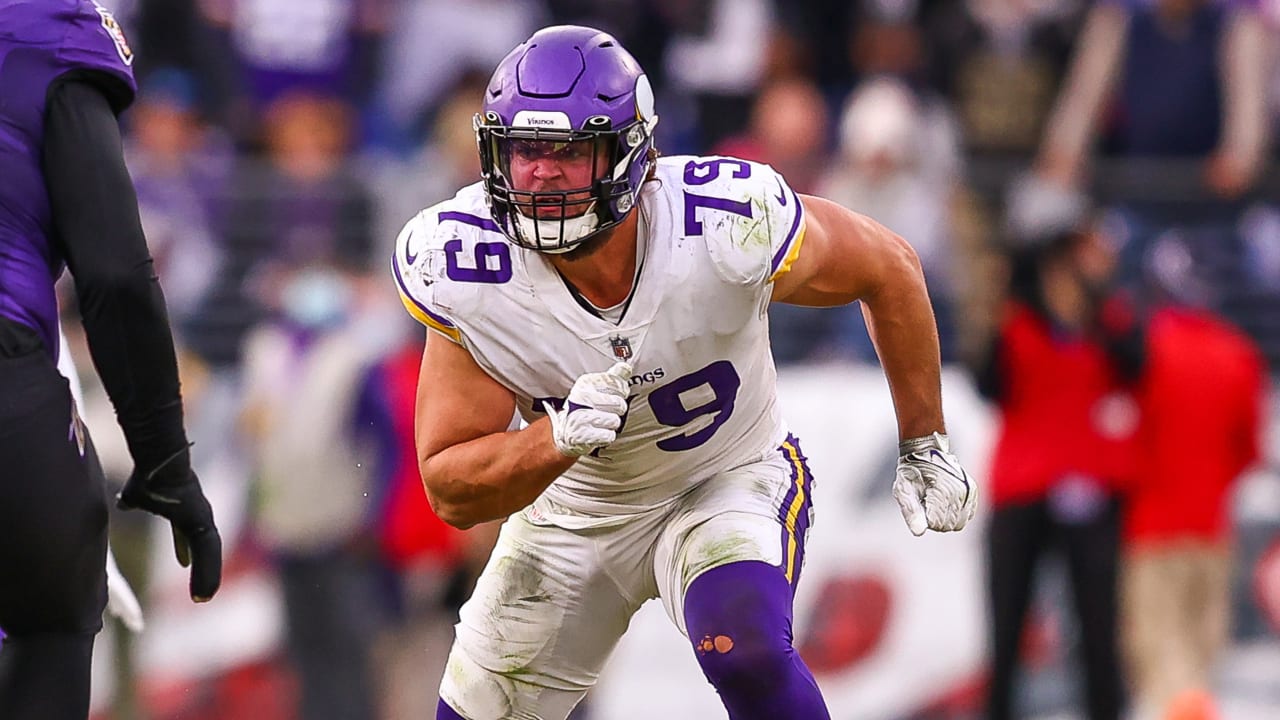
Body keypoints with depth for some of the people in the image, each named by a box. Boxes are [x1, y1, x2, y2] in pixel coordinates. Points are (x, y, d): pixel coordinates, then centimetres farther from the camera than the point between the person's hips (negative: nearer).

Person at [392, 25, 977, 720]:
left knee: (745, 652, -32)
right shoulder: (464, 268, -27)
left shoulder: (725, 226, -32)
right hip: (573, 502, 3)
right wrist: (560, 435, -41)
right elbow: (451, 493, -21)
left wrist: (924, 447, -3)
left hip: (732, 480, -3)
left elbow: (888, 268, -10)